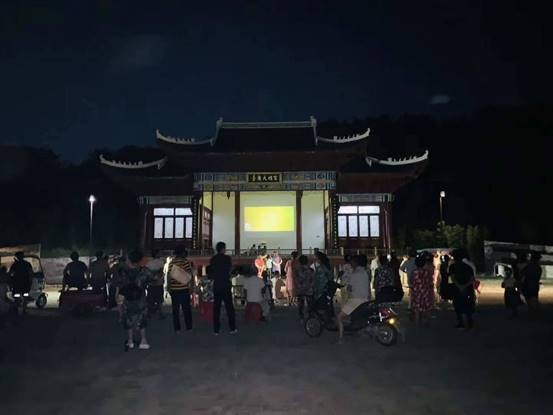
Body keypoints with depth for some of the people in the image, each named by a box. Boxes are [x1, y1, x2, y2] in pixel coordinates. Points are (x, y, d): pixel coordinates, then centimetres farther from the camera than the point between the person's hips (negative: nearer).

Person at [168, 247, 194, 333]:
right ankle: (188, 328, 12)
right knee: (186, 309, 9)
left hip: (174, 289, 1)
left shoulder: (171, 262, 0)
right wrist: (191, 287, -2)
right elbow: (190, 275, -9)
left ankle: (177, 329, 10)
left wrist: (169, 287, 6)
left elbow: (168, 276, -2)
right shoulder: (186, 262, -5)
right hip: (184, 289, -1)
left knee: (175, 310, 9)